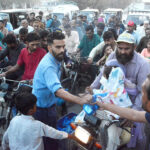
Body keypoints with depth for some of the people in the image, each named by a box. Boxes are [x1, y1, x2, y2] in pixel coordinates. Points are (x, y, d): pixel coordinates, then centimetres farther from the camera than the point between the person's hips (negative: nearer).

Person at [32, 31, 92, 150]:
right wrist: (80, 100, -58)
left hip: (49, 105, 9)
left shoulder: (55, 59, -1)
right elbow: (57, 90, -48)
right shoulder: (48, 66, -33)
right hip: (42, 109, -9)